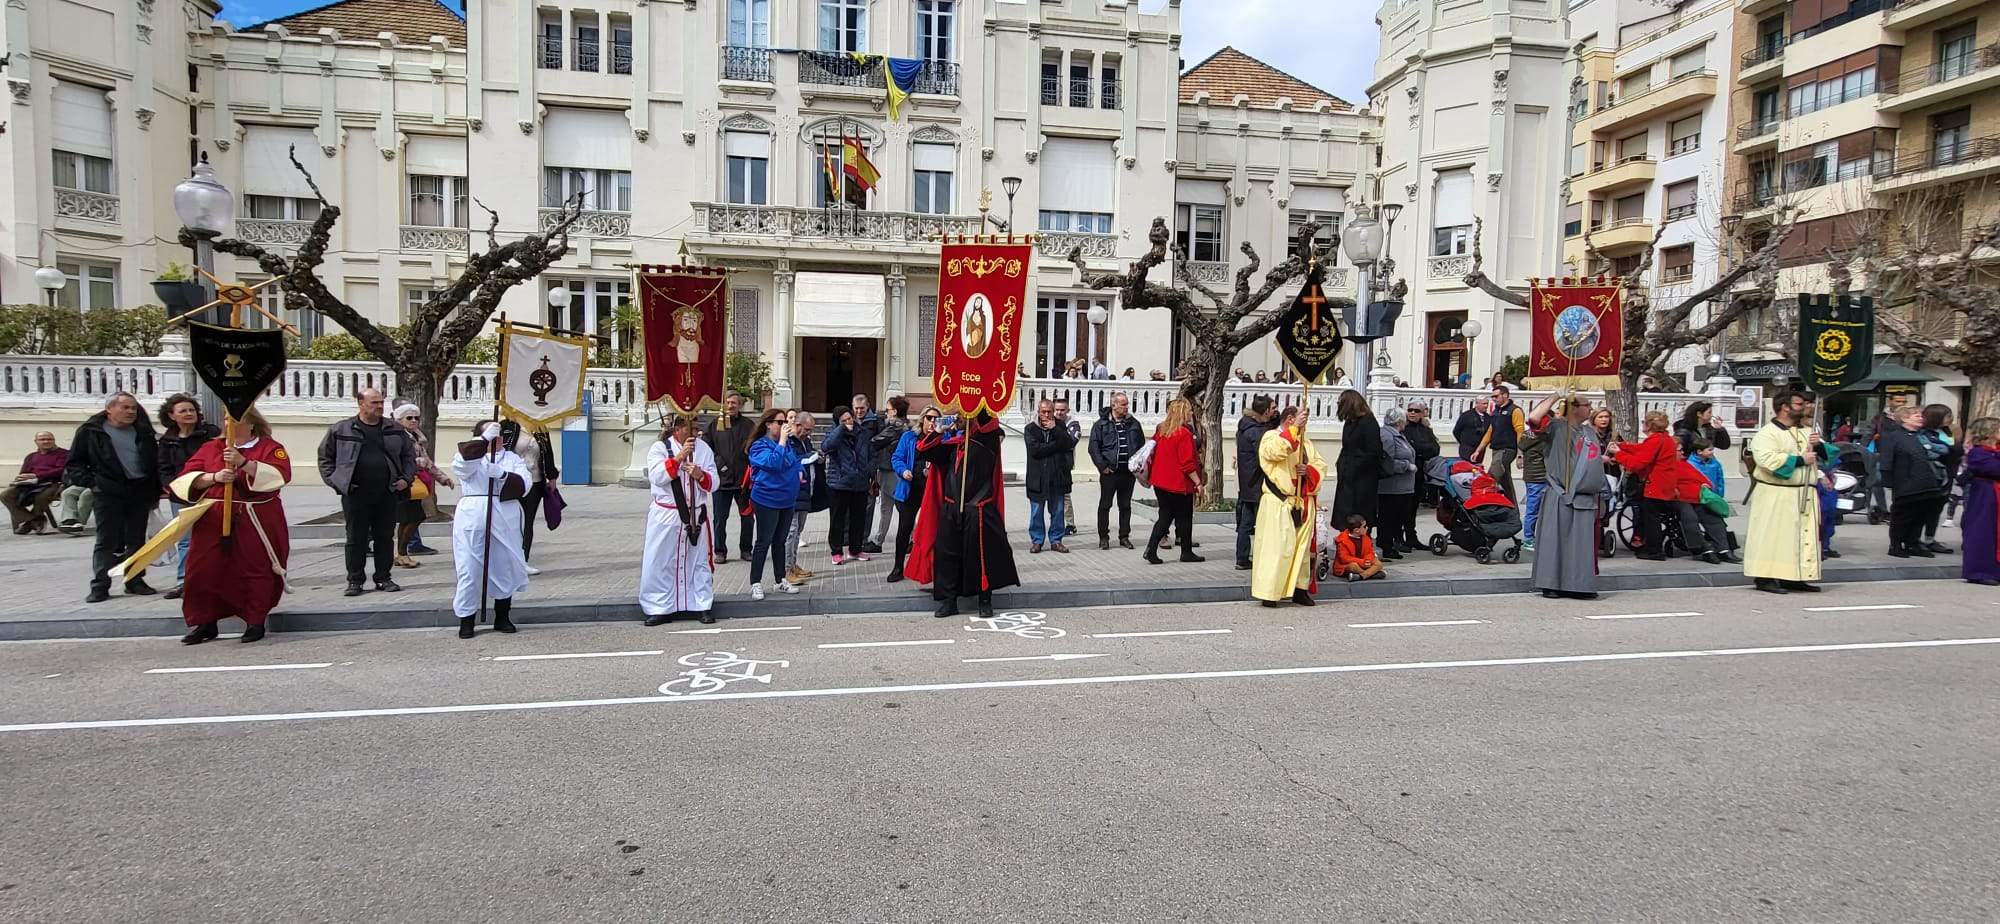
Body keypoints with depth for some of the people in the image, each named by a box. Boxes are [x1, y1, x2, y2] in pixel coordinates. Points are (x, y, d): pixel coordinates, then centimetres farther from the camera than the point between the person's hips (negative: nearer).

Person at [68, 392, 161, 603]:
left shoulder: (143, 432, 12)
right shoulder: (90, 431, 2)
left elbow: (155, 462, 16)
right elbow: (74, 463, 5)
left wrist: (155, 490, 9)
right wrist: (90, 482, -8)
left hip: (140, 491, 3)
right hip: (108, 493, -3)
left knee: (137, 540, 7)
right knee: (107, 541, -2)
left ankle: (135, 580, 16)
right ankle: (100, 586, 3)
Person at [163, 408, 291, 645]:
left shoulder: (270, 448, 2)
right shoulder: (210, 447, 13)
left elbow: (281, 475, -14)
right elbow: (187, 477, 6)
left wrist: (243, 462, -21)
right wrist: (214, 477, -13)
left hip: (255, 522, -4)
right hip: (213, 521, 4)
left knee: (256, 571, 1)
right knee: (203, 570, 2)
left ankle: (255, 622, 13)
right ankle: (204, 623, 14)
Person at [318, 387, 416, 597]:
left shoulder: (395, 430, 9)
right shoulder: (340, 430, 3)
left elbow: (409, 454, 17)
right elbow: (325, 457, 9)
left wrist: (406, 478, 5)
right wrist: (334, 481, 0)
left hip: (387, 493, 2)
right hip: (355, 494, -2)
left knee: (385, 538, 7)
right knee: (356, 539, 2)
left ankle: (383, 578, 17)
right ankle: (355, 581, 11)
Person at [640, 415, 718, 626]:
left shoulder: (703, 449, 6)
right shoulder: (659, 448, -2)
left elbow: (714, 483, 4)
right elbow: (656, 477, -18)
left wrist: (700, 475, -17)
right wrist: (679, 457, -23)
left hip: (696, 516, 2)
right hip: (666, 516, -2)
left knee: (700, 562, 8)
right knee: (660, 563, 0)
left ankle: (704, 606, 18)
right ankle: (661, 608, 12)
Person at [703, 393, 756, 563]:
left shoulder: (749, 425, 3)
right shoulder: (715, 424, 2)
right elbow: (705, 447, 1)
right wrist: (718, 463, -9)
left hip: (744, 479, 0)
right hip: (721, 479, 0)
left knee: (747, 517, 8)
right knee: (720, 519, 6)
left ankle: (745, 549, 23)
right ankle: (720, 551, 18)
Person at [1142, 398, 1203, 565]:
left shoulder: (1160, 429, 6)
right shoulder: (1184, 433, -16)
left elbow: (1152, 452, 12)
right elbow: (1188, 463, -18)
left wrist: (1150, 473, 21)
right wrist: (1198, 482, -12)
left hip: (1160, 482, 7)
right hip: (1179, 484, -7)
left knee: (1165, 516, 12)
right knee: (1185, 518, 8)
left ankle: (1151, 549, 0)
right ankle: (1186, 552, 17)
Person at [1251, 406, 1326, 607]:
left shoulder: (1306, 443, 20)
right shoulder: (1271, 437, 0)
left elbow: (1321, 465, 14)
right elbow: (1276, 451, -22)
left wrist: (1309, 469, -7)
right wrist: (1294, 429, -22)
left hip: (1304, 504, 6)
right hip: (1278, 503, -6)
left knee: (1302, 546, 8)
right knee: (1277, 547, -10)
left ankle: (1300, 589, 17)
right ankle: (1269, 592, -7)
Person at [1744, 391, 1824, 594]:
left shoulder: (1807, 430, 17)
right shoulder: (1767, 433, -7)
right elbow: (1768, 459, -22)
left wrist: (1819, 446, -1)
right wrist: (1799, 460, -15)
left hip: (1805, 495, 8)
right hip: (1777, 496, -8)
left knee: (1804, 535, 8)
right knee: (1773, 536, -7)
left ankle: (1793, 577, 15)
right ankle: (1764, 577, -3)